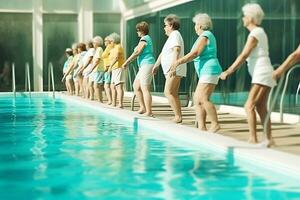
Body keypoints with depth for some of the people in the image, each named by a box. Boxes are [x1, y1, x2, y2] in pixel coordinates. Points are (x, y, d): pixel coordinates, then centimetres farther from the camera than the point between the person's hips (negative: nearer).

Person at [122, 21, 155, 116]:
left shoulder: (144, 39, -11)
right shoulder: (148, 38, 19)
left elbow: (137, 52, -16)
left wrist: (127, 62, -10)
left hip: (146, 65, -11)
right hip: (144, 66, 11)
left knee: (145, 89, -11)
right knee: (136, 86, 16)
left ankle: (149, 112, -11)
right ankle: (143, 107, 17)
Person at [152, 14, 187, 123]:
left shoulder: (175, 35, -9)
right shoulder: (172, 36, 23)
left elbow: (177, 50, -26)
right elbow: (163, 53, 32)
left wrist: (173, 65, -37)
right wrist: (156, 65, 37)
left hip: (175, 70, -11)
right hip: (172, 70, 11)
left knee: (168, 92, -15)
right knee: (173, 94, 9)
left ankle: (178, 116, -16)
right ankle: (178, 116, 10)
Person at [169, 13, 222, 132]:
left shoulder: (204, 36, -10)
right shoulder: (207, 35, 21)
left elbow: (194, 53, -19)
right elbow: (196, 55, 24)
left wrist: (178, 62, -18)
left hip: (209, 71, -11)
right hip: (207, 72, 11)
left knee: (203, 99, -17)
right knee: (197, 99, 6)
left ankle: (215, 124, -14)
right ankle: (201, 127, 4)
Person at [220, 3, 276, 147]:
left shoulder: (254, 34, -14)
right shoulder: (260, 32, 16)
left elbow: (243, 56, -19)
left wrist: (228, 72, -18)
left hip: (261, 75, -10)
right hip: (263, 75, 10)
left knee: (249, 106, -13)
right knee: (261, 108, 11)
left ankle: (253, 139, -15)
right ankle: (269, 139, 14)